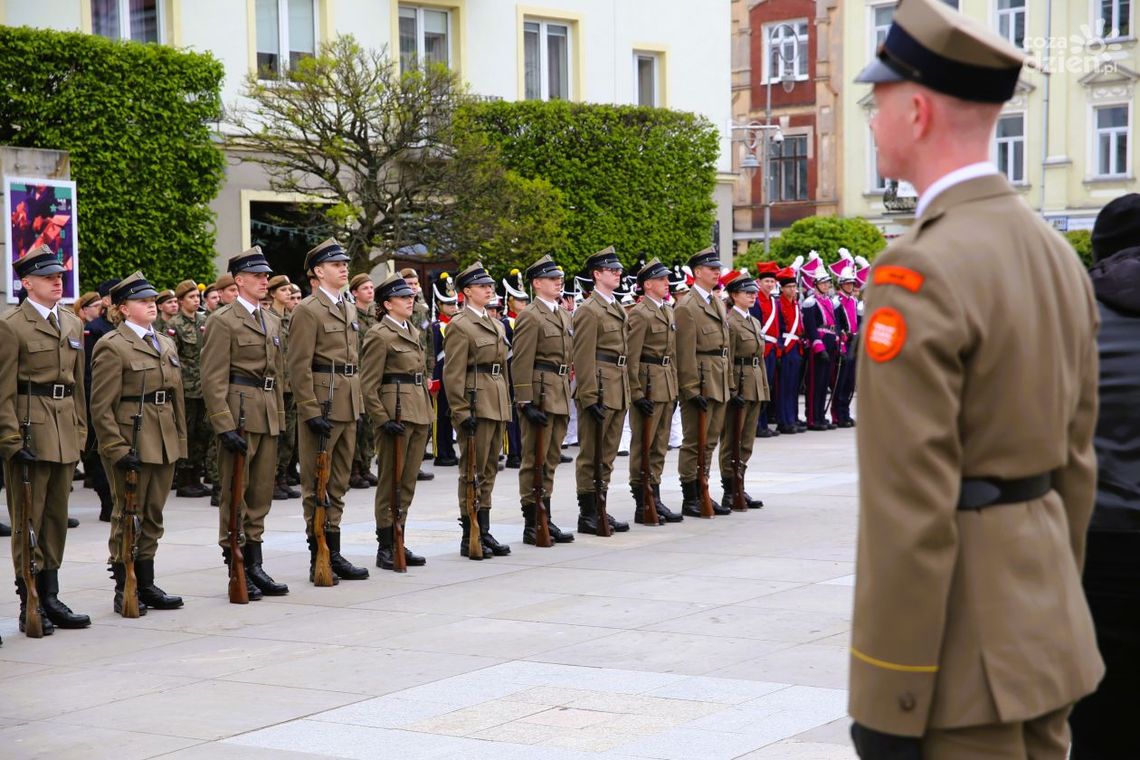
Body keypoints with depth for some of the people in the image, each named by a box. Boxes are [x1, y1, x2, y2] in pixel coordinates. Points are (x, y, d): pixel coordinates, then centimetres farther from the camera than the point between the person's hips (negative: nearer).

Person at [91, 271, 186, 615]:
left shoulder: (166, 344, 16)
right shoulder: (112, 347, -8)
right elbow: (101, 407, -12)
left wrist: (180, 439, 14)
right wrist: (118, 450, -17)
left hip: (164, 444, 7)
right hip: (131, 444, -7)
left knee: (153, 517, 12)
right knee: (128, 517, 0)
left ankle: (146, 585, 20)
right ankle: (124, 590, 7)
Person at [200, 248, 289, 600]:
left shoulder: (273, 321, 17)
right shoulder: (223, 320, -6)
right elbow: (213, 379, -11)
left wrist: (280, 418, 15)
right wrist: (225, 425, -18)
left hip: (268, 416, 7)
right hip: (238, 413, -7)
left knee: (261, 494, 10)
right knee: (235, 493, -2)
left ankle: (255, 566, 17)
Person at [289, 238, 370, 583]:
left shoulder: (349, 309, 16)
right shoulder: (308, 310, -9)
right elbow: (299, 366, -14)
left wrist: (360, 404, 16)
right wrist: (311, 411, -19)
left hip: (348, 407, 8)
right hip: (322, 405, -8)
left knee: (338, 483, 11)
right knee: (317, 485, -1)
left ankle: (334, 554, 17)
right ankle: (318, 558, 4)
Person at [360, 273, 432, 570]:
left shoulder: (413, 332, 16)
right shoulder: (379, 335, -9)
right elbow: (368, 386, -12)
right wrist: (383, 420, -18)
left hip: (419, 413, 8)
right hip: (396, 414, -8)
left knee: (408, 482, 11)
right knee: (391, 482, -2)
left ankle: (398, 543, 17)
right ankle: (385, 549, 4)